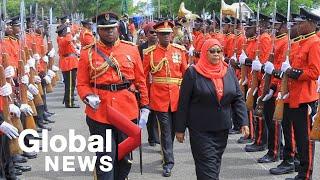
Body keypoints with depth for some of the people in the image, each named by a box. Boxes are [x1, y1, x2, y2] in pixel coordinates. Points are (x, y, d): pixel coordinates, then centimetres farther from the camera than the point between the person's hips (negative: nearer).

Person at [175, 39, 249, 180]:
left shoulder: (229, 71, 5)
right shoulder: (193, 72, -8)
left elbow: (238, 99, 6)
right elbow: (184, 103, -6)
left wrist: (244, 122, -3)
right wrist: (180, 128, -5)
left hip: (223, 128, 5)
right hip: (200, 129, -4)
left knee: (216, 163, 13)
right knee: (208, 165, -7)